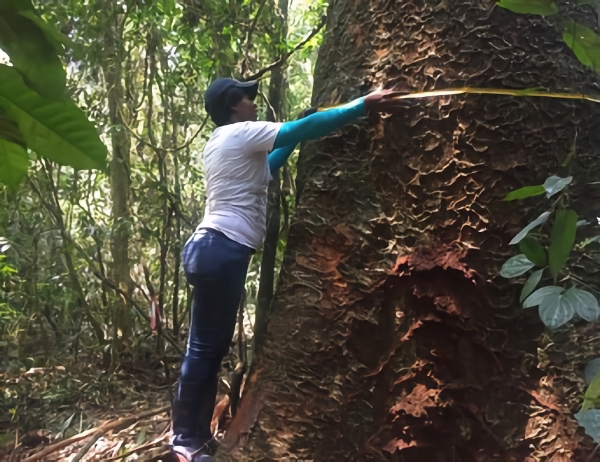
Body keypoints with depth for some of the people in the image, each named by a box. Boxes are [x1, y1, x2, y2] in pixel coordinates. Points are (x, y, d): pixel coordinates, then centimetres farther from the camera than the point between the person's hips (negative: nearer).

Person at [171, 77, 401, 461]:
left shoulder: (227, 141, 22)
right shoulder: (240, 133, -7)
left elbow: (263, 169, 31)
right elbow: (304, 129, -14)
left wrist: (292, 142, 24)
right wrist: (363, 106, -10)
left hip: (219, 248, 10)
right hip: (222, 250, -10)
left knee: (214, 346, 13)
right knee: (205, 346, -4)